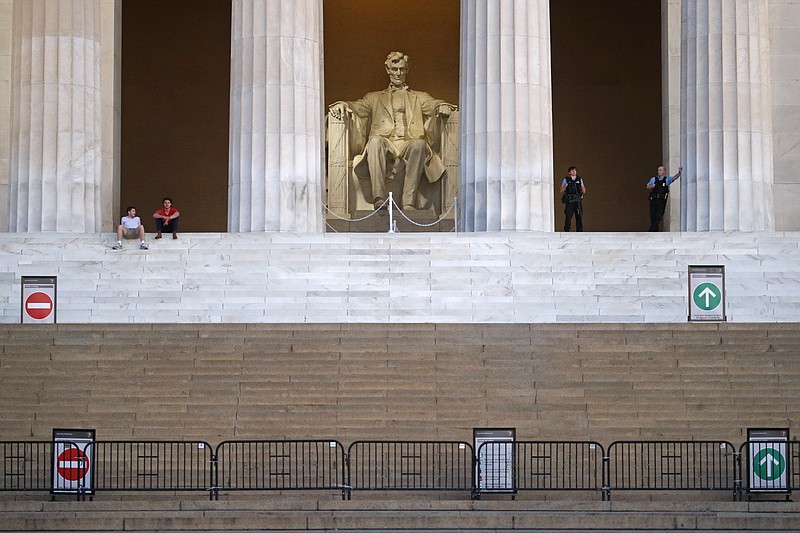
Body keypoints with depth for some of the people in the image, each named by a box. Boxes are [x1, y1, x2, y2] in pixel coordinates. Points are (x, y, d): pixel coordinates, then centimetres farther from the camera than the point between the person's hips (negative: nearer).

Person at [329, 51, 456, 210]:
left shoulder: (419, 97, 29)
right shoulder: (374, 98, 30)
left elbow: (433, 105, 10)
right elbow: (358, 107, 14)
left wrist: (442, 107, -15)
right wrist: (343, 105, -10)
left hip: (409, 143, 0)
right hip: (385, 145, 0)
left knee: (420, 144, -36)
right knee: (375, 141, -35)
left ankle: (409, 202, -41)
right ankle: (379, 200, -45)